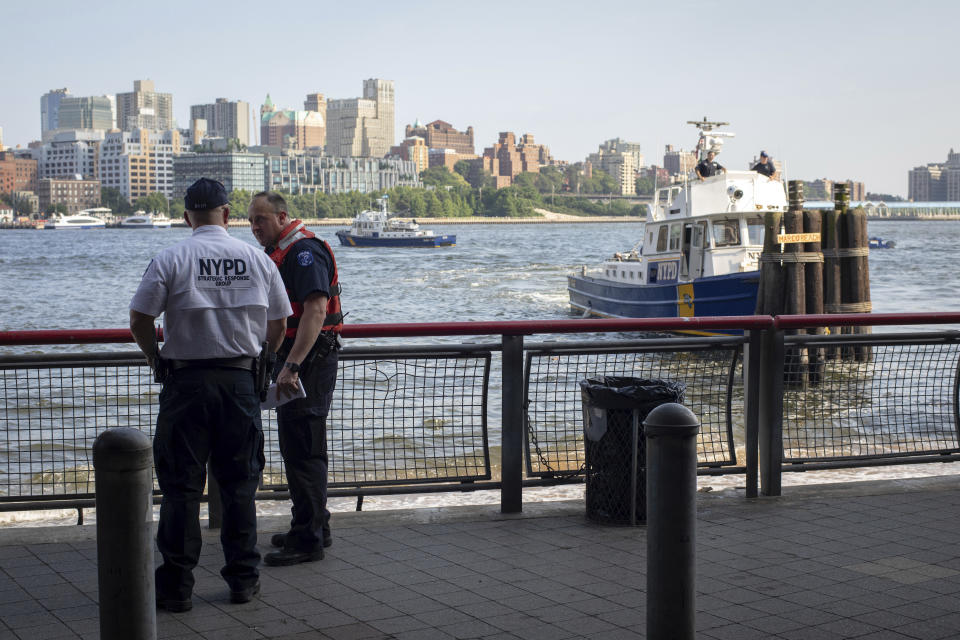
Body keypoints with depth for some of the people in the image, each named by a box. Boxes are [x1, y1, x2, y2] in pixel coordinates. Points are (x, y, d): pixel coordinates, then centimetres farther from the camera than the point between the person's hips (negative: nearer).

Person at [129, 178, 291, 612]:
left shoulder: (170, 259, -6)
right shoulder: (257, 259, 4)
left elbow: (139, 322, -8)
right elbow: (278, 325, 12)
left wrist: (155, 358, 11)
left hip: (186, 381, -2)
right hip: (240, 380, 2)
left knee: (181, 484, 3)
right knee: (239, 482, 11)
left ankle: (176, 586, 6)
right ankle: (243, 578, 16)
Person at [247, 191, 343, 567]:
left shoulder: (304, 251, -16)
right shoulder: (280, 252, 17)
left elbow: (315, 311, -27)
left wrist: (291, 366, -32)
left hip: (309, 362, -11)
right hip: (294, 361, 11)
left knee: (302, 450, -9)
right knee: (298, 447, 17)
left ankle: (308, 540, -5)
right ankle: (314, 527, 27)